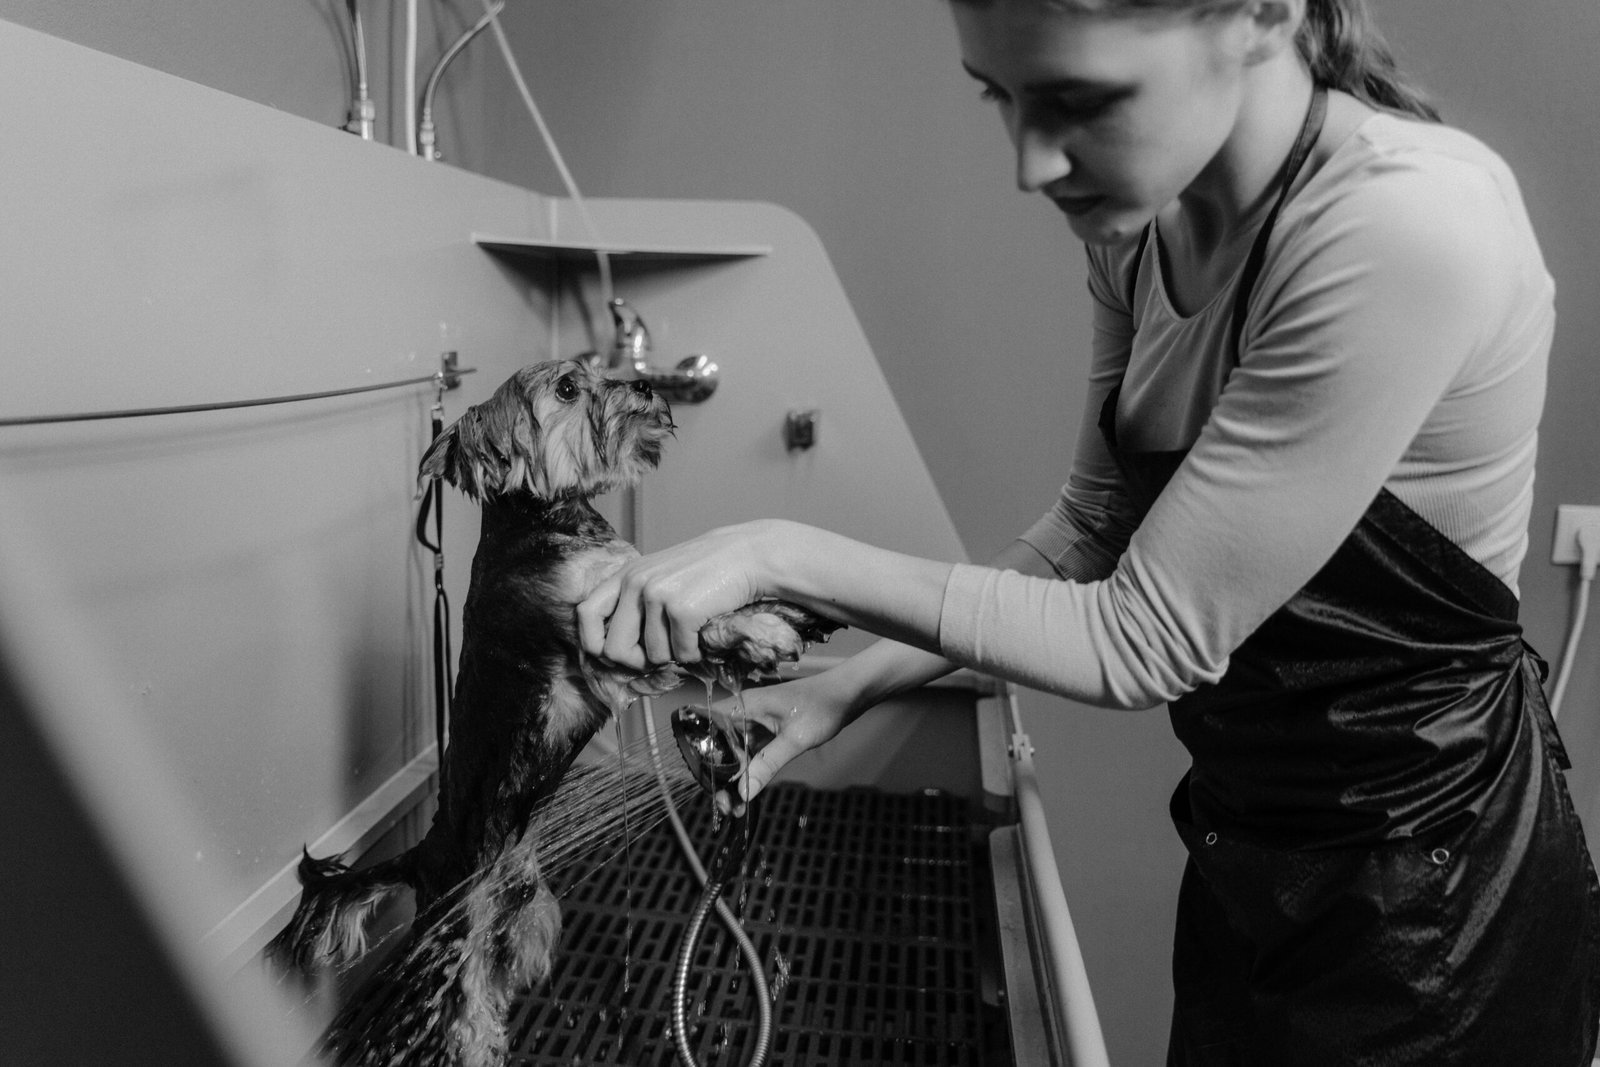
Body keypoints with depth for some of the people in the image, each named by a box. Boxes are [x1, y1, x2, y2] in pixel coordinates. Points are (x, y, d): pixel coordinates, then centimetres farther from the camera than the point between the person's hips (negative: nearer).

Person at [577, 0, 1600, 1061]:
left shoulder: (1409, 228, -30)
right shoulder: (1145, 223, -6)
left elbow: (1148, 639, -26)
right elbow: (1091, 535, 1)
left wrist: (785, 555, -25)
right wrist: (848, 687, -7)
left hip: (1433, 899, -6)